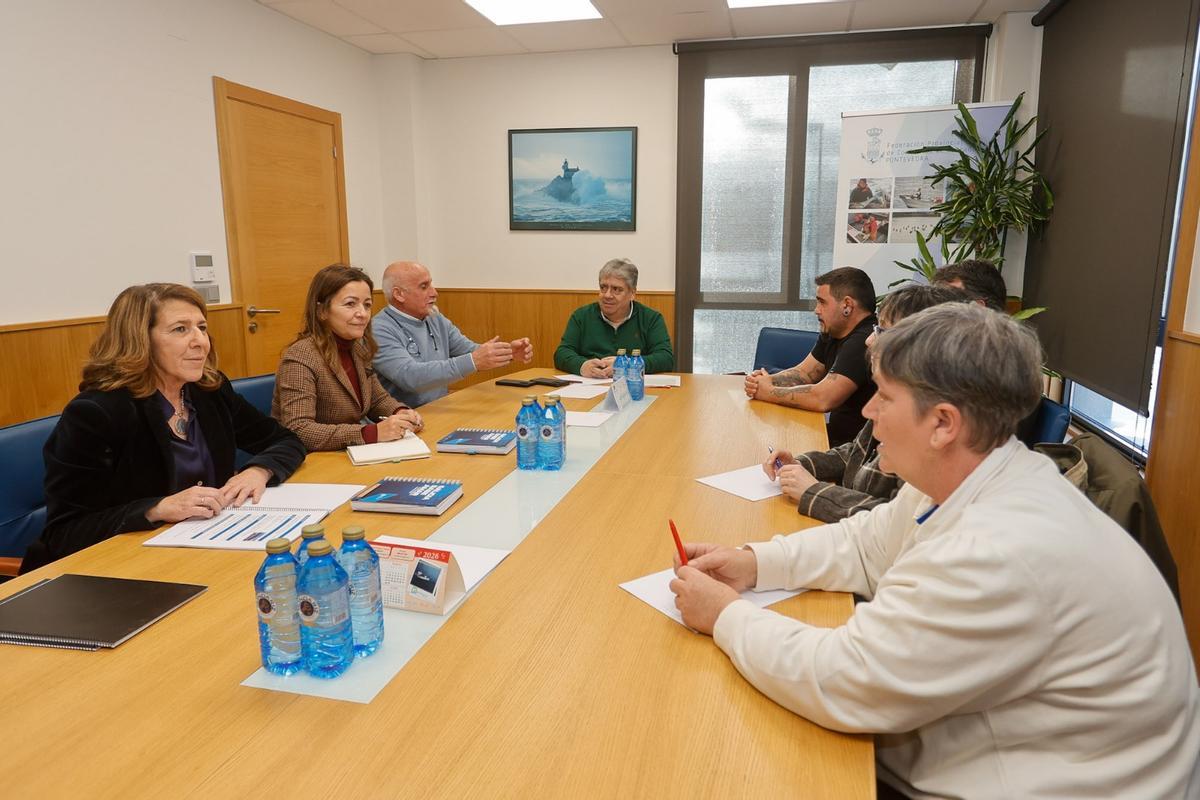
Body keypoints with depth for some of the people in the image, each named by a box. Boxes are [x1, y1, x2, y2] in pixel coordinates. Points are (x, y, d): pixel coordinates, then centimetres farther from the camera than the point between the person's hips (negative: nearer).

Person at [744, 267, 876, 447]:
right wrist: (767, 381, -6)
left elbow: (822, 399, -29)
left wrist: (769, 392, -15)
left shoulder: (864, 342, -23)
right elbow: (803, 373, 15)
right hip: (838, 435, 9)